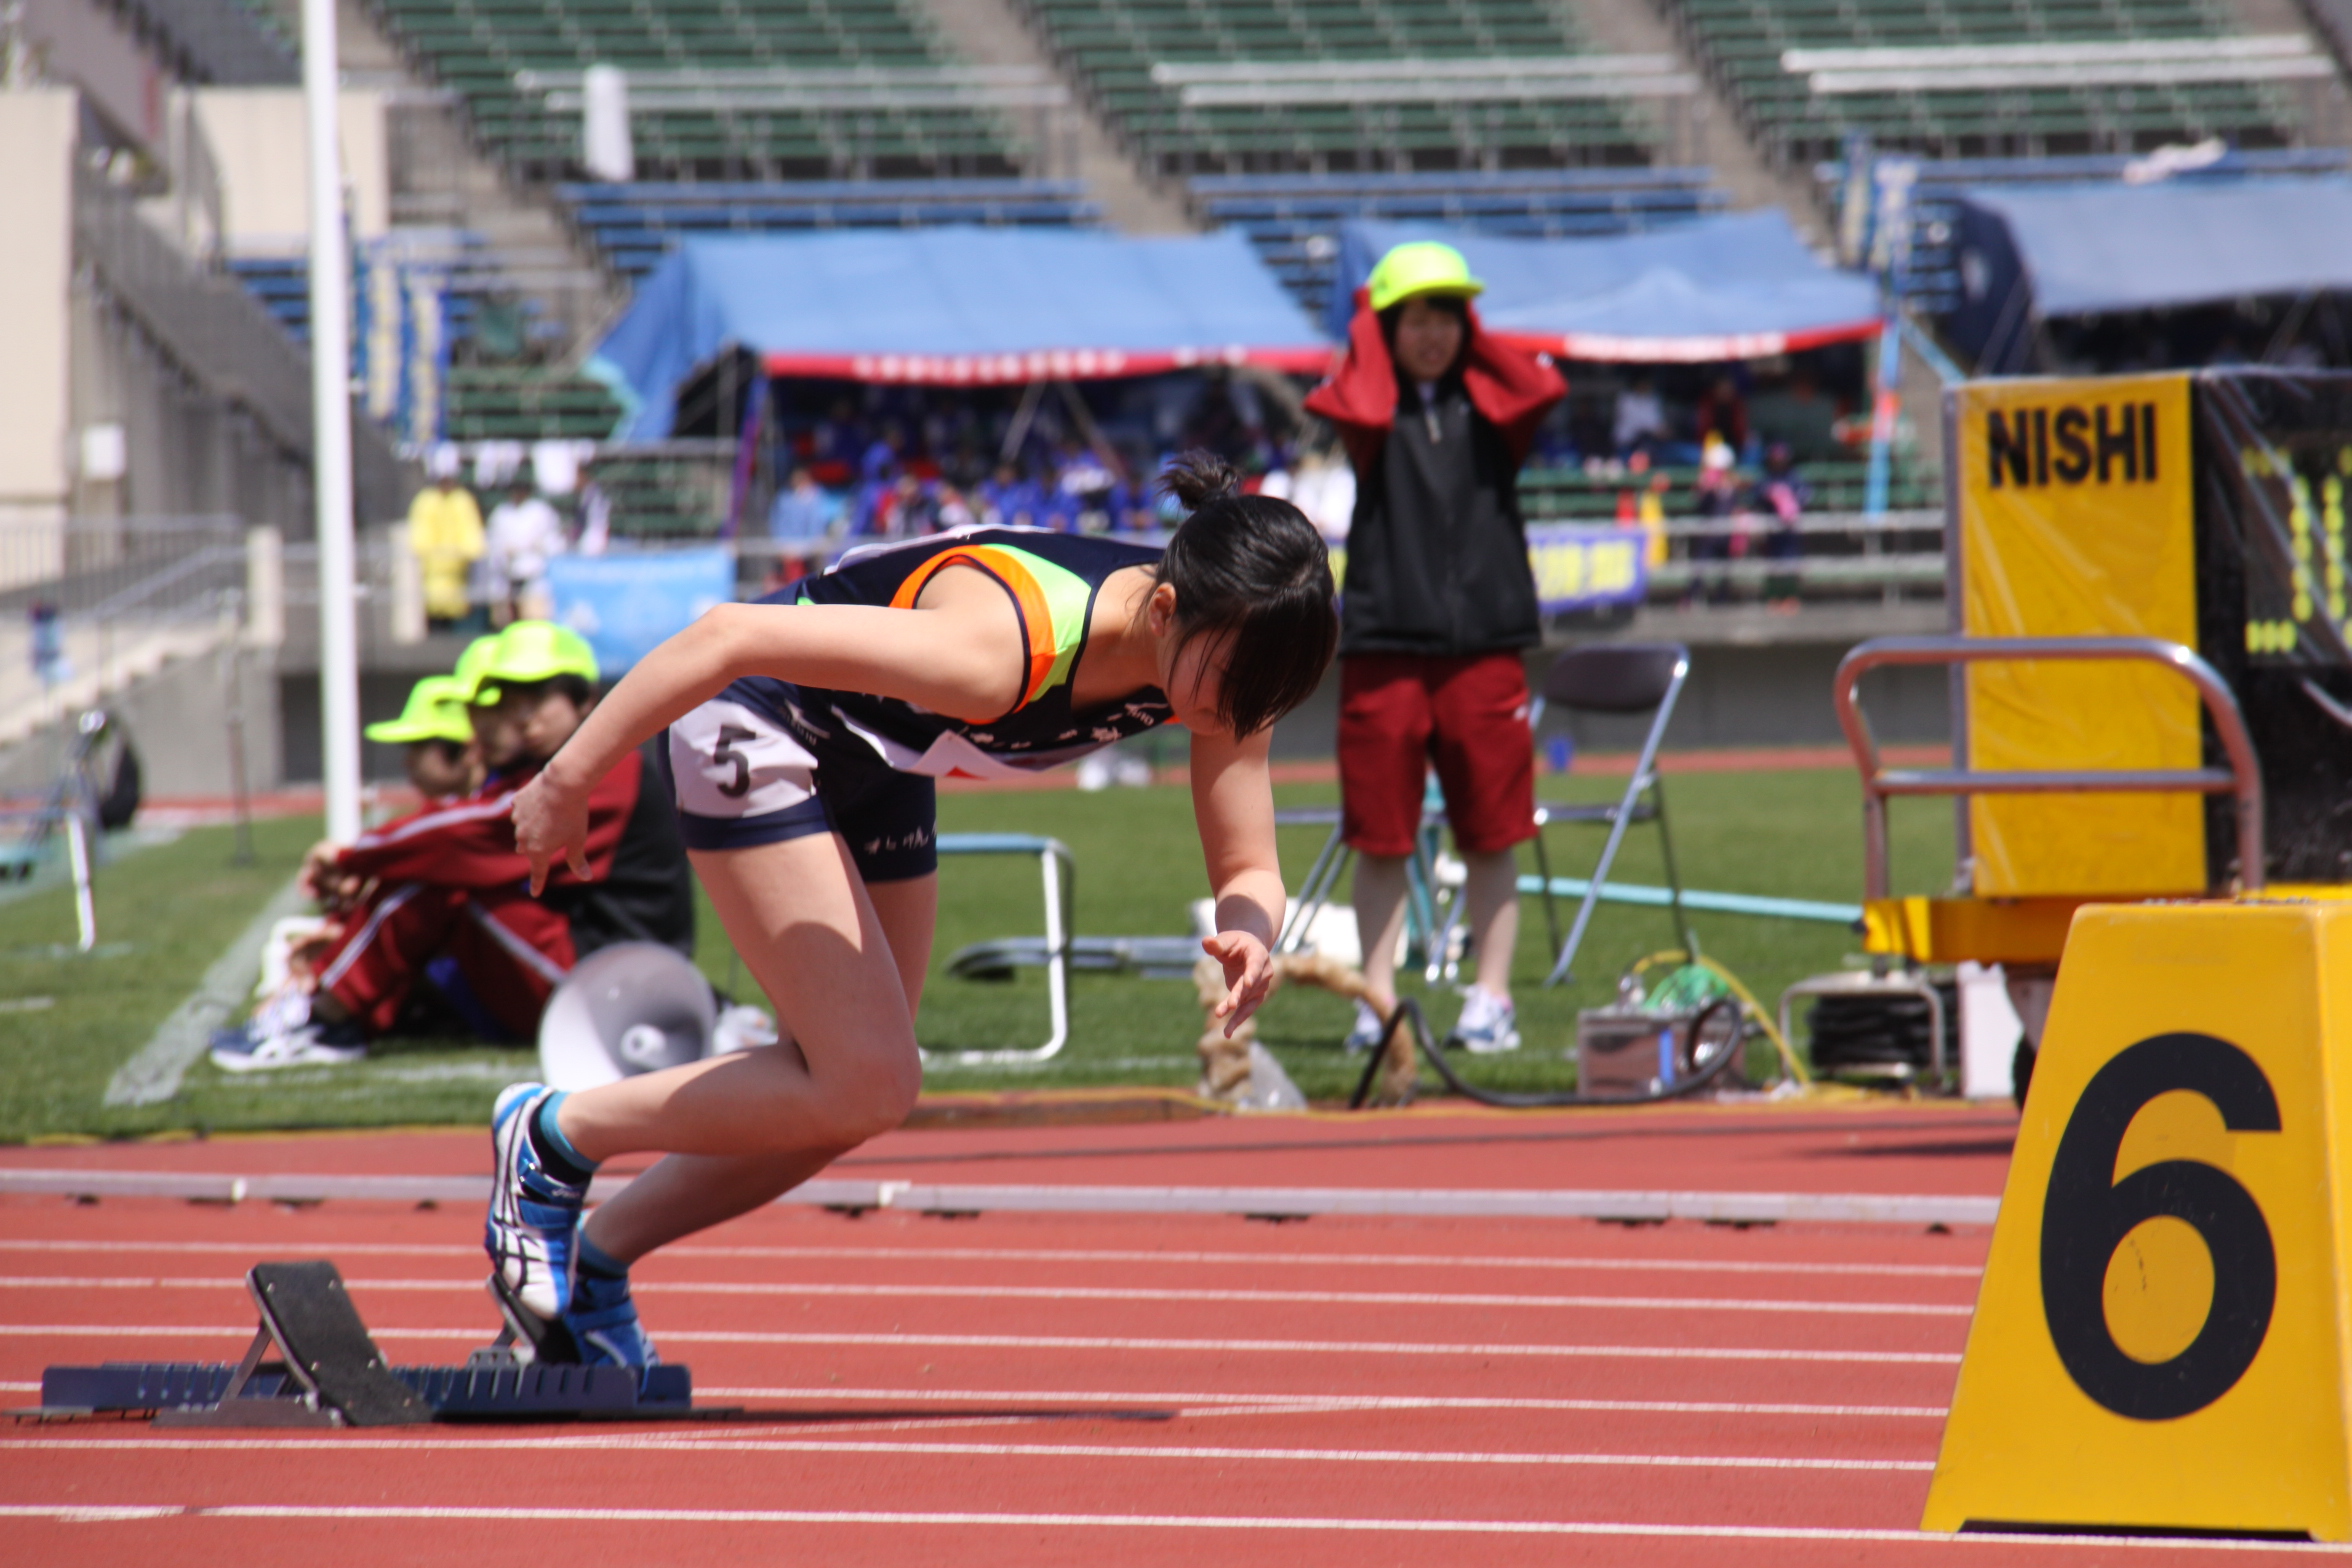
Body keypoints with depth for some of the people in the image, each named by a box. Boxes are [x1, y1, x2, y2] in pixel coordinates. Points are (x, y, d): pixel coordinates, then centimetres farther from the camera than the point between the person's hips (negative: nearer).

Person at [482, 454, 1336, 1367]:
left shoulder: (1219, 655, -20)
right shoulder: (997, 647, -41)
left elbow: (1247, 870, -9)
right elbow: (727, 637, -36)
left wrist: (1248, 932, -34)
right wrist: (568, 780, -28)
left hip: (872, 761, 8)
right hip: (755, 728, -8)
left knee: (845, 1097, 12)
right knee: (868, 1088, -14)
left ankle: (593, 1265, 28)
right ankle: (551, 1139, 3)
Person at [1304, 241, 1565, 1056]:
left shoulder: (1489, 407, 10)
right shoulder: (1373, 412, 5)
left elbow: (1542, 389, -11)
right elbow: (1354, 409, -18)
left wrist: (1475, 342, 3)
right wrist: (1369, 338, -1)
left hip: (1485, 644, 1)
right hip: (1384, 648, -1)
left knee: (1492, 836, 2)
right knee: (1382, 838, 0)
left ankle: (1490, 997, 8)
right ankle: (1377, 999, 5)